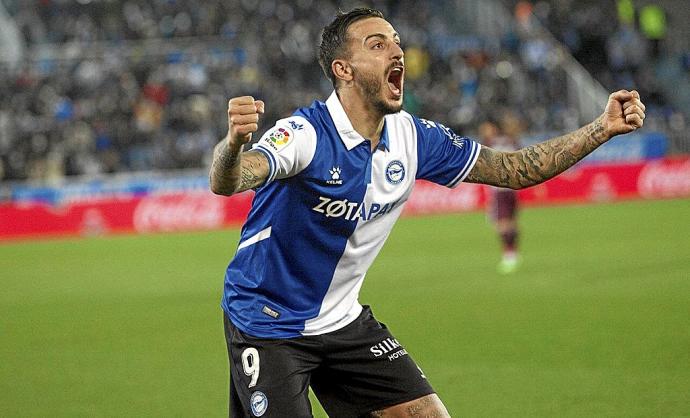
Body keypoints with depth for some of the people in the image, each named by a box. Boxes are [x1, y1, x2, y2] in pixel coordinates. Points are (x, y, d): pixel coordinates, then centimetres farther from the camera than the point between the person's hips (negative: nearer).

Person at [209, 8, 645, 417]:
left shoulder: (413, 138, -3)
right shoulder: (306, 134, -24)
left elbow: (515, 169, 6)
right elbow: (227, 182, -42)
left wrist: (604, 128, -2)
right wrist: (234, 143, -66)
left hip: (343, 321, 6)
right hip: (266, 325, -6)